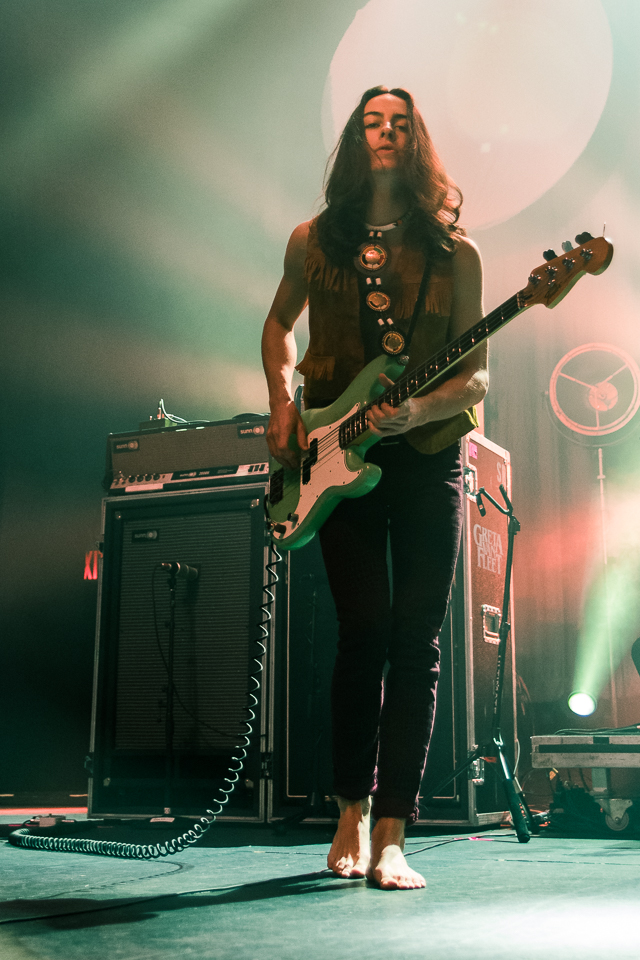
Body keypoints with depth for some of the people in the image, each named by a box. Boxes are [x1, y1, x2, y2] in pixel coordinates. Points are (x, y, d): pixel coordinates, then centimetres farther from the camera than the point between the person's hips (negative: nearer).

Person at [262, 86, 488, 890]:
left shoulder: (453, 252, 4)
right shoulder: (314, 242, 9)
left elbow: (477, 374, 2)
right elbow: (279, 324, 24)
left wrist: (416, 410, -17)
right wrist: (282, 407, 9)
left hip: (427, 459, 0)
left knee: (415, 642, -4)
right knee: (365, 632, -7)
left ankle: (390, 838, 2)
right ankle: (352, 813, 12)